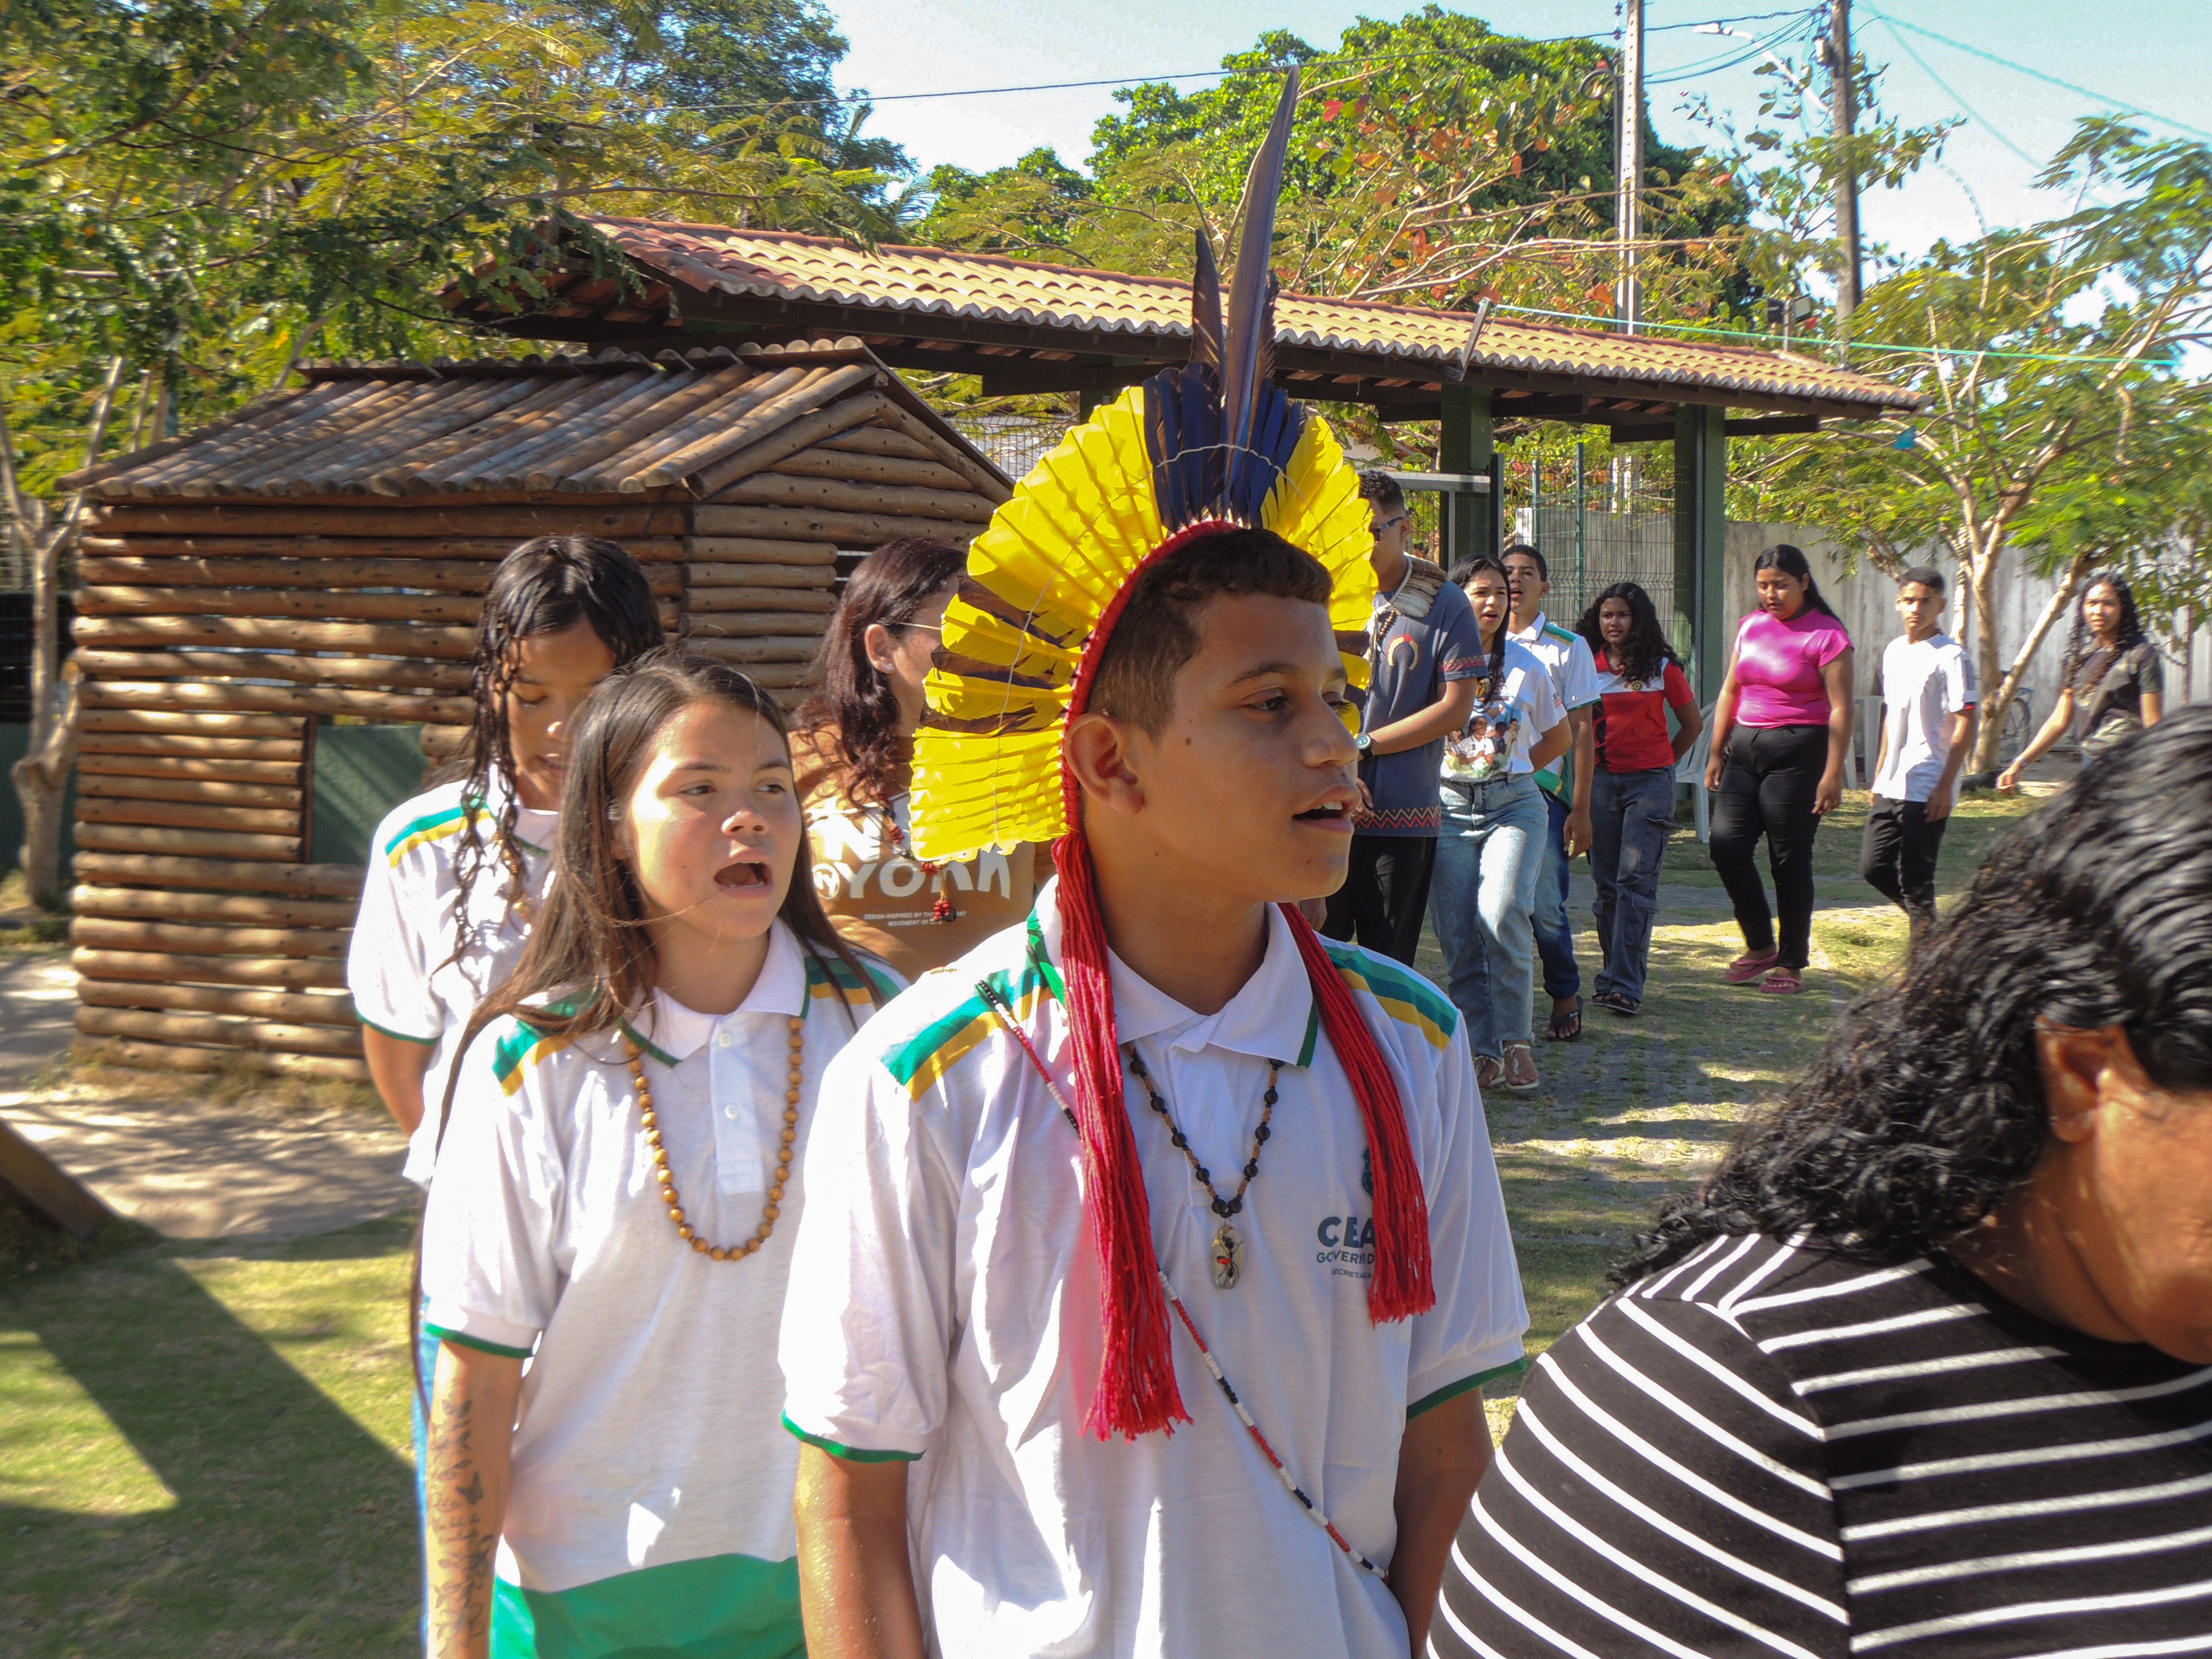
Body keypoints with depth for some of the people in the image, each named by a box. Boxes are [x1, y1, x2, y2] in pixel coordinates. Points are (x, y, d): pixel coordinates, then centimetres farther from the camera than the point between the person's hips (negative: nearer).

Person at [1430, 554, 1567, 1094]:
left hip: (1513, 805, 0)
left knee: (1501, 913, -21)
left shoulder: (1527, 667, 9)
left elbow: (1558, 737, 21)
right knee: (1457, 933, -6)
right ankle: (1483, 1052, 2)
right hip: (1448, 806, 0)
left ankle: (1517, 1041, -9)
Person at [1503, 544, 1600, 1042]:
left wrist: (1581, 808, -3)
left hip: (1543, 789, -2)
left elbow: (1580, 730, 3)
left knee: (1545, 905, -6)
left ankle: (1565, 996, 15)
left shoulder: (1567, 647, 6)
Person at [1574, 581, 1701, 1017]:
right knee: (1606, 883, 6)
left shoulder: (1661, 667, 1)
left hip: (1649, 780, -2)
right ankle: (1611, 977, 16)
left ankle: (1626, 986, -15)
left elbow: (1693, 722, 13)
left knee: (1636, 881, -11)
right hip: (1600, 780, 3)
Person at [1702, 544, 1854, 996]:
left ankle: (1792, 963, 10)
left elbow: (1840, 708, -10)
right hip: (1745, 748, 6)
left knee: (1789, 859, -2)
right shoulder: (1751, 626, 13)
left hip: (1797, 753, -6)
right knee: (1726, 843, -6)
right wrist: (1716, 753, 15)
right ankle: (1760, 947, 10)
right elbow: (1730, 692, 19)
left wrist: (1833, 774, -15)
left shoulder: (1826, 635, -6)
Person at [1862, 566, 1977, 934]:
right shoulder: (1894, 652, 13)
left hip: (1928, 789, -7)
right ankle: (1928, 924, 25)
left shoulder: (1951, 656, -10)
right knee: (1874, 866, 7)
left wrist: (1946, 785, -18)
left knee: (1916, 877, -4)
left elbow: (1966, 724, -13)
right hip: (1892, 787, 7)